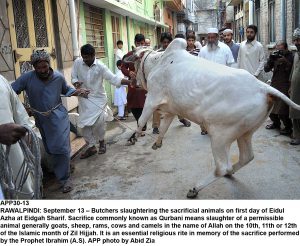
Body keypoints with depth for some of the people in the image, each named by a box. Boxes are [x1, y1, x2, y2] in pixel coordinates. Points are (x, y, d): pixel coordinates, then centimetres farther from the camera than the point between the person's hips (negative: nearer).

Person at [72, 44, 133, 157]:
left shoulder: (100, 66, -15)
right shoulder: (77, 63, -7)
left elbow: (113, 79, -18)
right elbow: (74, 77, 1)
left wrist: (130, 82, -28)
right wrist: (76, 83, -23)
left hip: (98, 98, -3)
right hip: (84, 98, 3)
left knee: (98, 123, -8)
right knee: (84, 124, 2)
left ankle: (101, 141, 23)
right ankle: (91, 147, 20)